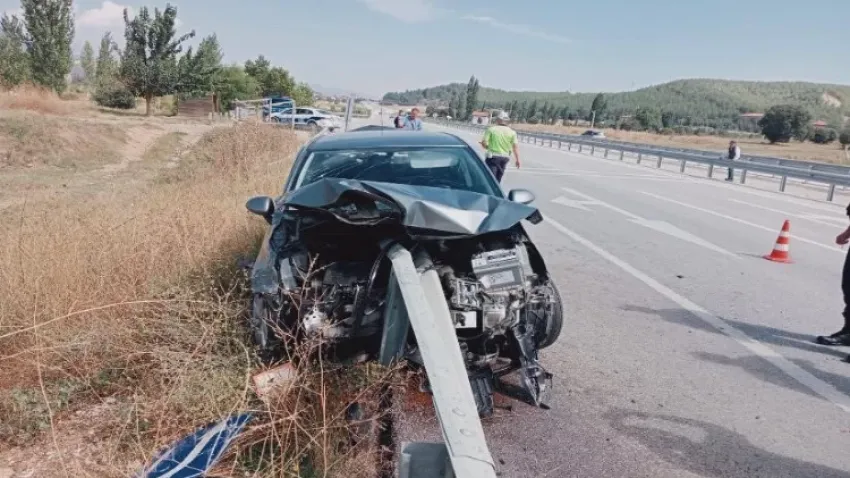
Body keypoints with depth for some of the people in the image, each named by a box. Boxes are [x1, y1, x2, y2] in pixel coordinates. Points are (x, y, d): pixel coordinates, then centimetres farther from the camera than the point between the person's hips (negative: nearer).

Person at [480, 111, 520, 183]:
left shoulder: (491, 129, -5)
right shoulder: (512, 132, 3)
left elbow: (484, 143, -10)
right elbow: (515, 146, -3)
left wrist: (487, 147, 12)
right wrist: (517, 159, -1)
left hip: (493, 156, -4)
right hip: (505, 158, 4)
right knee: (498, 179, 17)